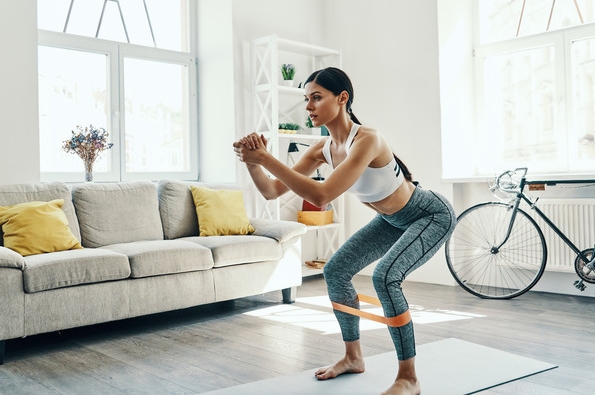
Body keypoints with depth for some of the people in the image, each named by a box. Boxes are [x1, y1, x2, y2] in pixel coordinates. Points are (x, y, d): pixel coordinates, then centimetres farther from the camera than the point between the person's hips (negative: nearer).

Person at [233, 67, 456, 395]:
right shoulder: (323, 148, -10)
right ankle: (353, 357, 21)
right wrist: (252, 162, -30)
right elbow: (272, 192, -10)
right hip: (393, 220, 8)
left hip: (431, 216, -8)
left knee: (385, 276, -28)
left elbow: (321, 197, -44)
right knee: (335, 270, 4)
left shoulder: (367, 140, -34)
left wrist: (266, 158, -43)